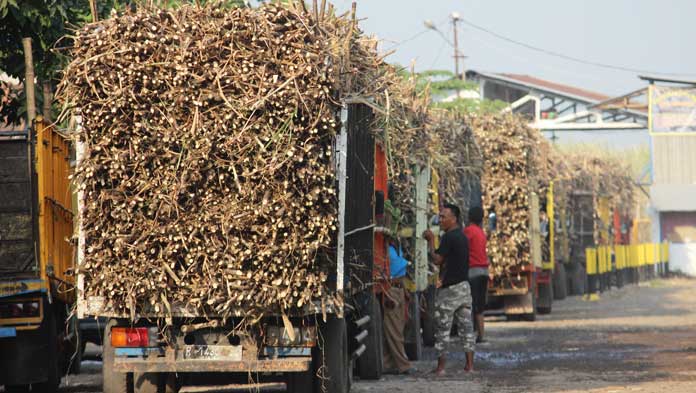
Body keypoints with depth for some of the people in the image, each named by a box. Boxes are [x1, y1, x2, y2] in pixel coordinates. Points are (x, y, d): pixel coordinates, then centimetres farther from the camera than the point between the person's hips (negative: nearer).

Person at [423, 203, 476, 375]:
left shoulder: (449, 237, -15)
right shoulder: (462, 236, 13)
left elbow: (437, 259, -15)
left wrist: (430, 241, -7)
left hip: (450, 289, -8)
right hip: (464, 286, 8)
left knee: (443, 328, -2)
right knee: (466, 326, 7)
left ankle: (441, 366, -1)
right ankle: (470, 364, 5)